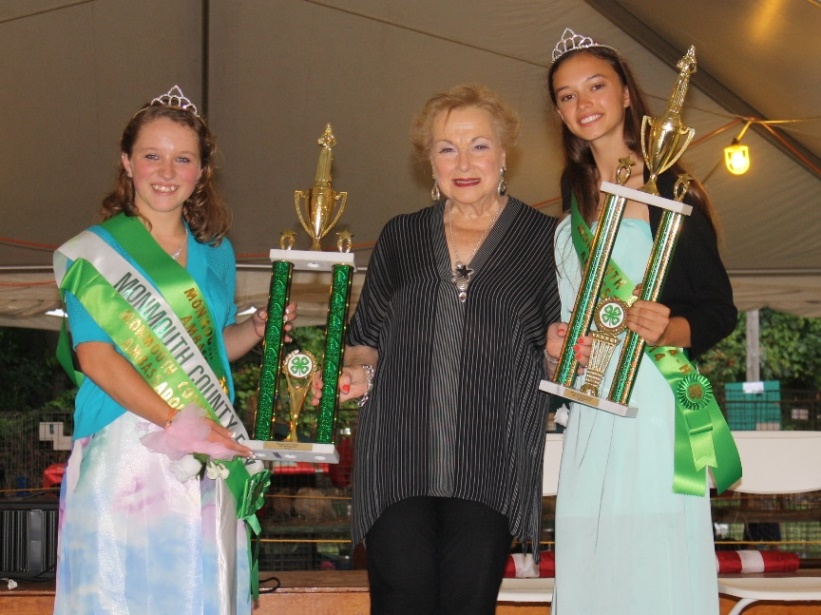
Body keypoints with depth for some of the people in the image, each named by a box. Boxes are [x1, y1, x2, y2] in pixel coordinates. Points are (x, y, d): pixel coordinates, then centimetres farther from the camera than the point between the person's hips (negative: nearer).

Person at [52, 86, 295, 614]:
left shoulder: (215, 253, 14)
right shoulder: (95, 252, -2)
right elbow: (95, 356, -12)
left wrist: (260, 327, 3)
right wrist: (175, 422, -20)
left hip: (207, 463, 4)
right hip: (126, 457, -4)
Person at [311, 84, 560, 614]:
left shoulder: (543, 238, 7)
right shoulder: (401, 238, 15)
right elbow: (367, 339, 21)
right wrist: (356, 373, 0)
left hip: (491, 467, -1)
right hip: (398, 457, 2)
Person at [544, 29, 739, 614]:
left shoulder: (672, 193, -5)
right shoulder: (577, 199, 15)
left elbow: (719, 309, -7)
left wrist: (666, 330, -25)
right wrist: (556, 342, 9)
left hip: (657, 400, -6)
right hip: (590, 411, 6)